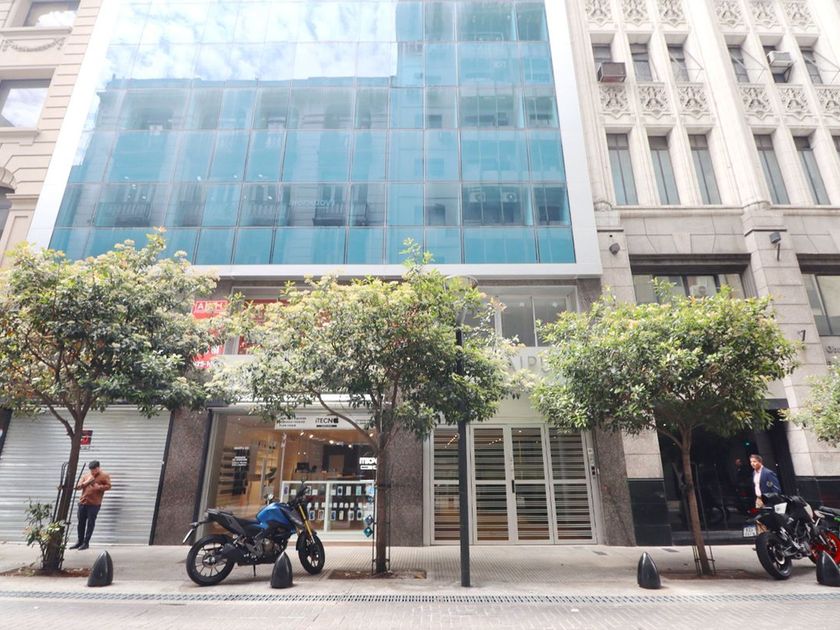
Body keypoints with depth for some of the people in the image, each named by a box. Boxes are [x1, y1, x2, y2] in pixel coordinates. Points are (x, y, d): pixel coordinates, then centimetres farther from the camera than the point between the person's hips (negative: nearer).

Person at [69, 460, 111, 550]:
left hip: (94, 504, -5)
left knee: (90, 523, -2)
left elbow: (108, 486, -6)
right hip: (82, 502, 5)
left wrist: (99, 487, -21)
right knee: (81, 522, 11)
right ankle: (80, 541, 24)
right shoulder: (86, 476, 14)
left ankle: (86, 543, 5)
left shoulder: (104, 475, 0)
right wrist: (86, 482, -9)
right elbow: (77, 486, 11)